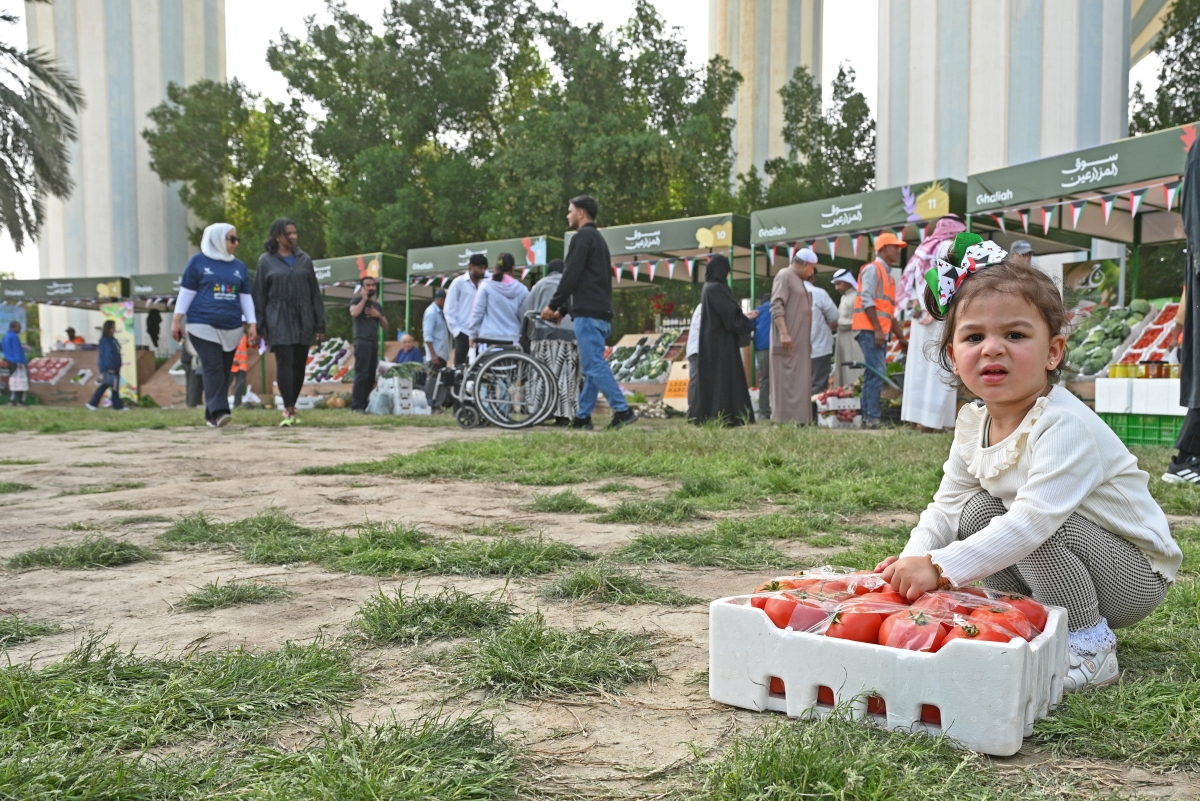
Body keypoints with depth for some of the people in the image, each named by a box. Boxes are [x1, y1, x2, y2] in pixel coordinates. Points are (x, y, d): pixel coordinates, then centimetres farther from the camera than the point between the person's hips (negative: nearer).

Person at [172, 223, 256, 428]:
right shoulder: (199, 261, 4)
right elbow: (186, 293, 4)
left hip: (231, 329, 4)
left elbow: (246, 297, 15)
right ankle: (218, 411, -20)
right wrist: (177, 320, 0)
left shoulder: (239, 266, 14)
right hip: (203, 326, -4)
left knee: (224, 371, 3)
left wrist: (252, 324, 6)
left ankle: (212, 415, 11)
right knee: (213, 368, -15)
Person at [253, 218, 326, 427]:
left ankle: (291, 407, 18)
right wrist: (259, 327, -1)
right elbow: (259, 295, 5)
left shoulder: (304, 260, 11)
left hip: (302, 321, 3)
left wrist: (320, 325, 5)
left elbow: (315, 293, 10)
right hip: (279, 322, -3)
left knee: (299, 365, 5)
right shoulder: (266, 261, 5)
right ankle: (289, 410, -14)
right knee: (284, 363, -12)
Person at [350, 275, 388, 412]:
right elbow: (354, 313, -18)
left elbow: (386, 326, 20)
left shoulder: (377, 305, 22)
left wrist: (379, 315, 2)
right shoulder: (357, 300, 5)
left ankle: (364, 404, 5)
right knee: (361, 374, -15)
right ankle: (356, 406, -18)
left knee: (371, 376, 2)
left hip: (374, 343, 7)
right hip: (362, 342, -7)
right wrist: (364, 298, -8)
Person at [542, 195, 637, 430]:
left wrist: (553, 305, -6)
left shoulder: (582, 237, -6)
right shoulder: (598, 239, 25)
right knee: (592, 366, 9)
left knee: (594, 365, -11)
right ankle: (583, 417, 12)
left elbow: (571, 276, -15)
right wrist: (563, 310, 24)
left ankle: (622, 410, -16)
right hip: (602, 313, 10)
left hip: (588, 314, -10)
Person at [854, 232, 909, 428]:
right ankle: (872, 418, -17)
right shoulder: (872, 269, -3)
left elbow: (890, 311, 25)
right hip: (869, 330, -9)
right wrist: (877, 330, -20)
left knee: (875, 375, 6)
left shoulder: (888, 275, 24)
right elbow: (867, 300, -14)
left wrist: (901, 338, 21)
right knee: (877, 374, -15)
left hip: (880, 332, 9)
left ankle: (868, 418, 6)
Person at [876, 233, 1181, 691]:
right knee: (977, 510, -11)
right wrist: (913, 560, -21)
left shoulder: (1065, 427, -30)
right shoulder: (973, 424, -4)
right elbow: (946, 507, -1)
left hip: (1135, 578, -7)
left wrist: (941, 568, -43)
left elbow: (1033, 521, -40)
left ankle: (1088, 647, -10)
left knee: (1041, 530, -30)